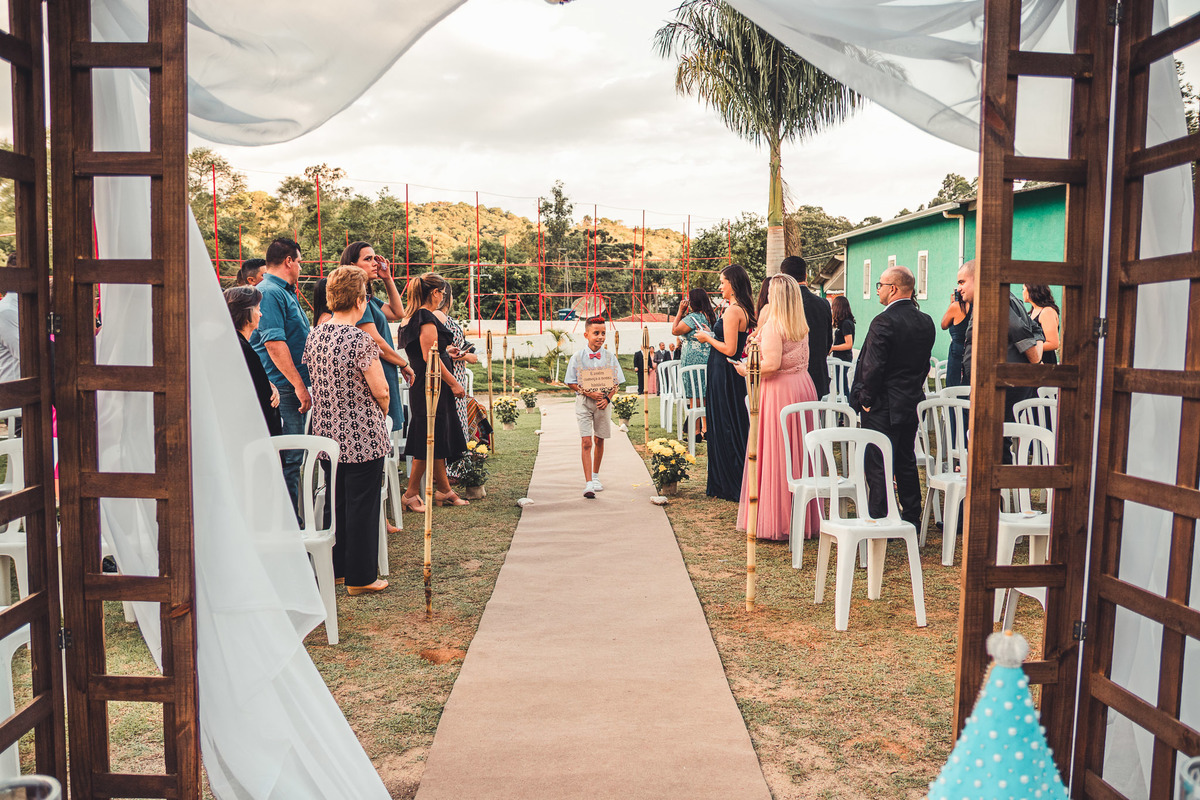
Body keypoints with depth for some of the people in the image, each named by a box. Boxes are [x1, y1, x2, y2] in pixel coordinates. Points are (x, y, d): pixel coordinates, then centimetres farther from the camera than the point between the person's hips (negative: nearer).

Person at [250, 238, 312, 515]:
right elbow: (274, 342, -21)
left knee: (292, 457, 13)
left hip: (292, 388, 10)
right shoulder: (269, 292, -12)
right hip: (281, 387, -10)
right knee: (289, 457, -7)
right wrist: (299, 385, -22)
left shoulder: (286, 292, 20)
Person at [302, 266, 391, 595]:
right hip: (363, 438, -7)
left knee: (335, 502, 19)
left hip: (327, 434, 7)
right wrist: (382, 412, 6)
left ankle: (335, 569, 30)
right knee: (362, 505, 4)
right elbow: (380, 390, -16)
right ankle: (360, 577, 12)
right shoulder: (360, 340, -18)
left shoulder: (315, 335, 4)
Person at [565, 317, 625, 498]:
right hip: (584, 401, -2)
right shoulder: (578, 357, -5)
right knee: (586, 441, -9)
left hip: (603, 402, 2)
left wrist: (607, 398, -13)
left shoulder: (609, 357, -1)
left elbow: (616, 383, 3)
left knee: (599, 441, 13)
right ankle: (588, 483, -10)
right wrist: (588, 393, -16)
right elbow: (571, 382, -3)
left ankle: (595, 477, 32)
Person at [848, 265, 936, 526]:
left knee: (877, 467, -1)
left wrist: (866, 399, -10)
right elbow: (925, 364, 11)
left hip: (883, 407, -8)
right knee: (906, 463, 18)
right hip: (912, 404, 8)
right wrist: (912, 390, 18)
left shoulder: (884, 321, -19)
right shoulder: (926, 322, 6)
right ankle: (912, 518, 26)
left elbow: (873, 367, -21)